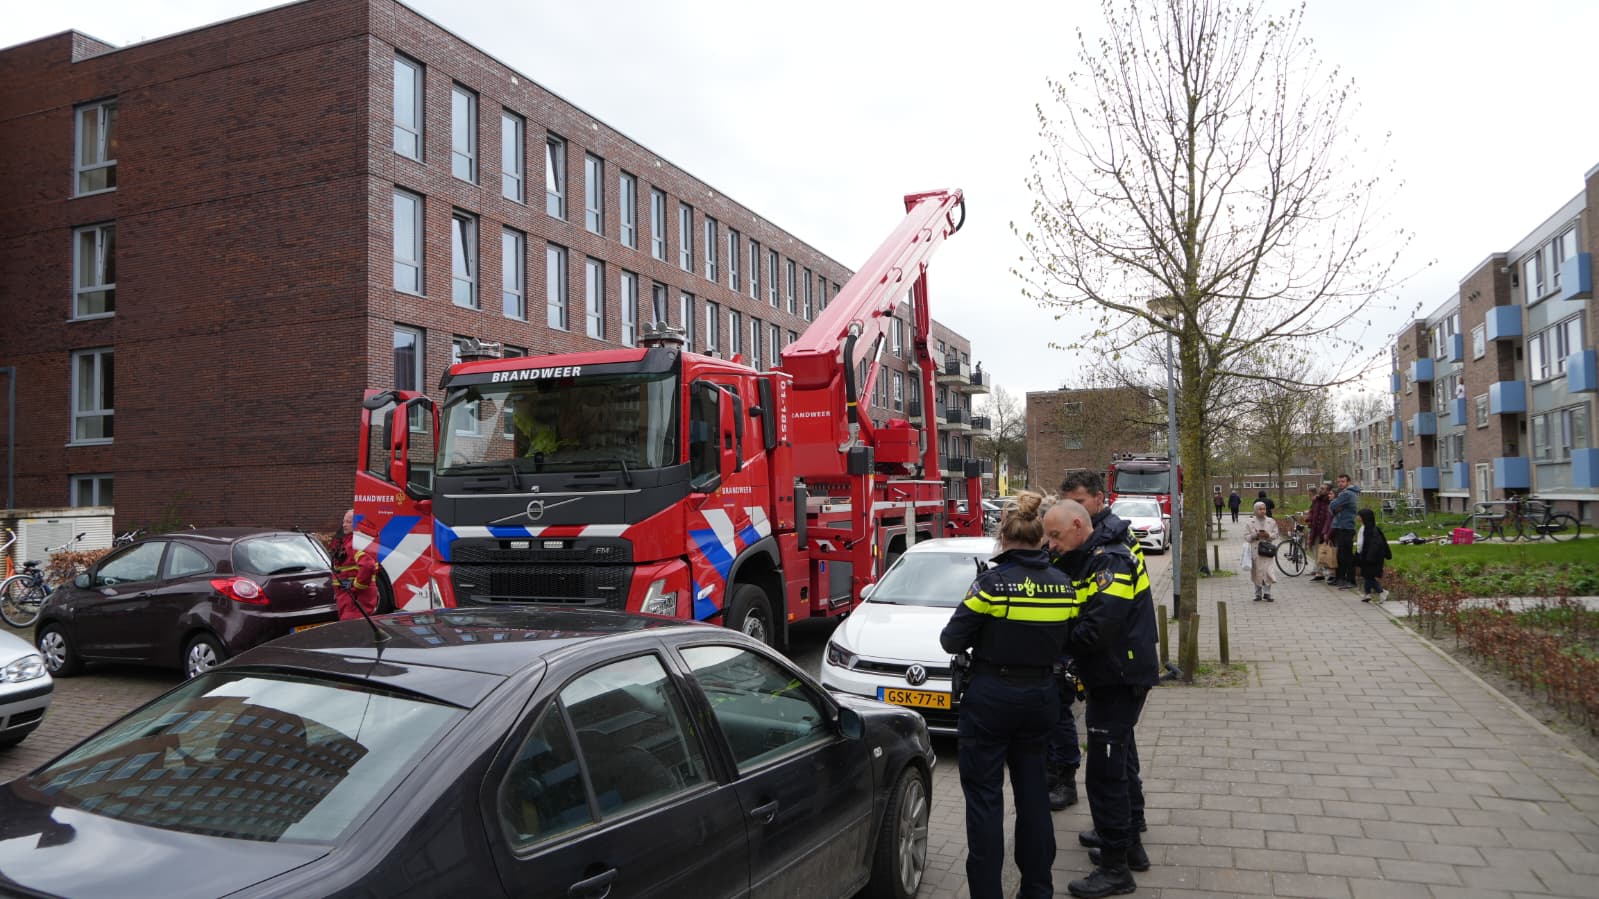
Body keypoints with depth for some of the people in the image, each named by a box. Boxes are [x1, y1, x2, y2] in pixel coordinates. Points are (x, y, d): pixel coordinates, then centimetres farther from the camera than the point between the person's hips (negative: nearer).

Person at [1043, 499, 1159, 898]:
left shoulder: (1110, 561, -20)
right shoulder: (1091, 559, 12)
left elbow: (1100, 626, -28)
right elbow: (1083, 615, 10)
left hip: (1119, 680, -11)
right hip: (1116, 676, 11)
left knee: (1105, 772, -6)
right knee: (1121, 762, 21)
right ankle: (1129, 842, 36)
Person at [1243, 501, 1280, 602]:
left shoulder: (1271, 521, 8)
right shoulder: (1249, 522, 3)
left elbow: (1276, 534, 7)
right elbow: (1246, 537, 0)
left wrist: (1268, 535, -13)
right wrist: (1256, 535, -17)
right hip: (1255, 551, 0)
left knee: (1268, 571, -7)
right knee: (1257, 572, 5)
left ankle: (1267, 593, 3)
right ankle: (1258, 594, 15)